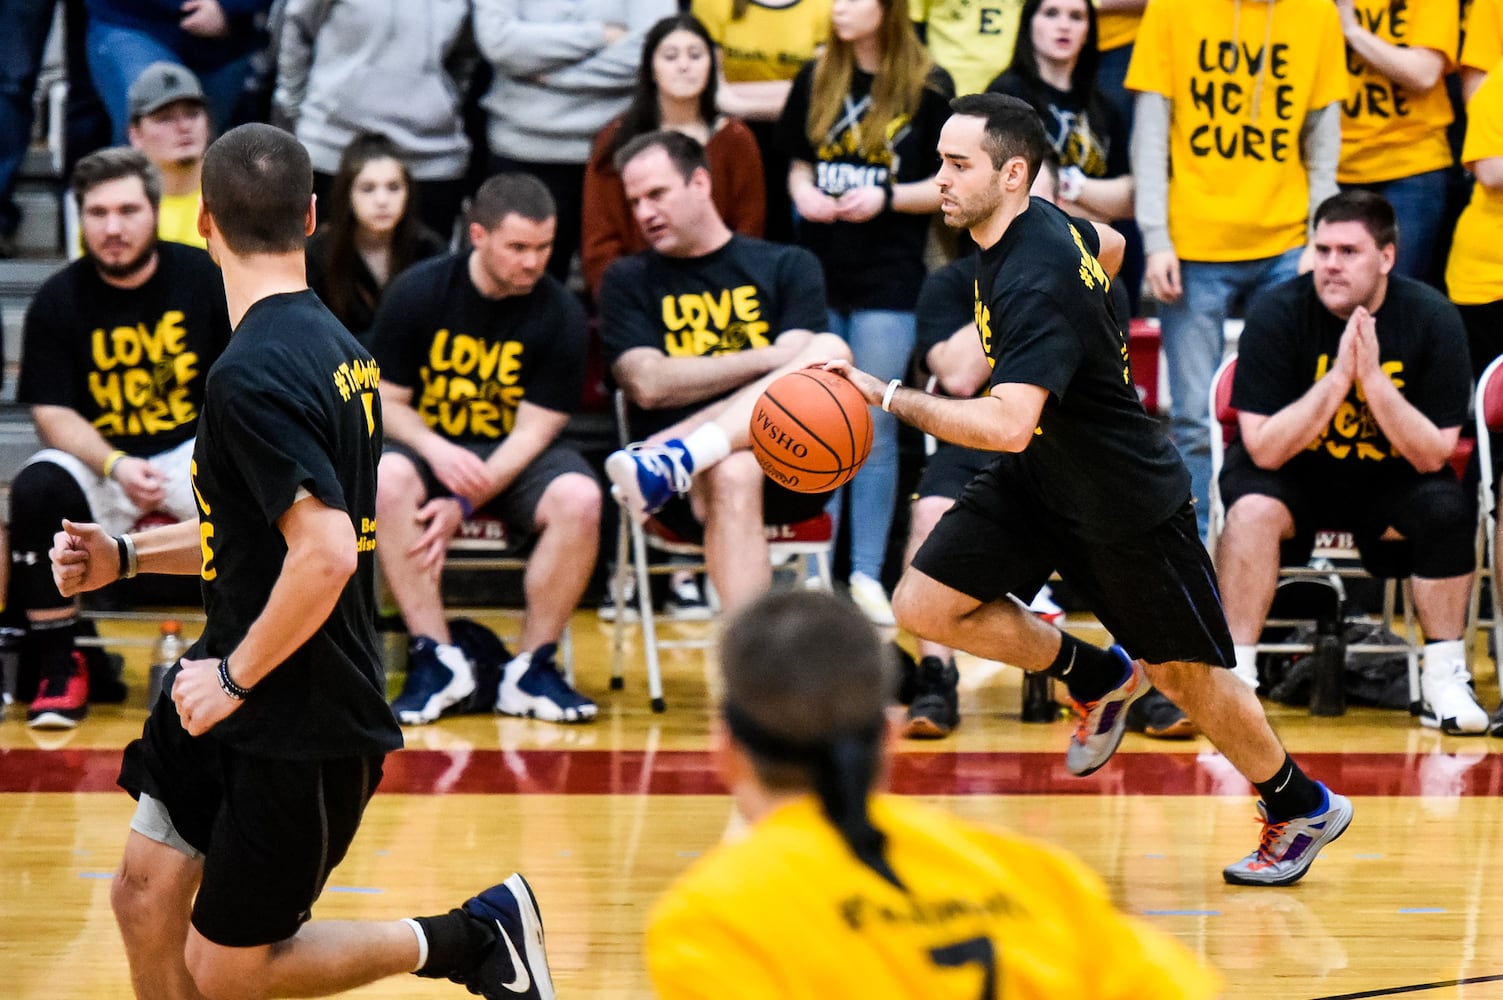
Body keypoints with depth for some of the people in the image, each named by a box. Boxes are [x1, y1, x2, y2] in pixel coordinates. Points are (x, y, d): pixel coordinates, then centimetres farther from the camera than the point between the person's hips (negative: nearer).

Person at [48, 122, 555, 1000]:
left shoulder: (253, 376, -23)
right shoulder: (330, 342, 7)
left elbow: (326, 555, -32)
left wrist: (237, 678, -20)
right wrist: (125, 557, 14)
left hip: (304, 728, -9)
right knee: (146, 897, 10)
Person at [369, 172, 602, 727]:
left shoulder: (560, 314, -10)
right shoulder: (419, 291, -9)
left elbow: (534, 428, -11)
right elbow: (385, 400, -4)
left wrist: (465, 503, -24)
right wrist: (437, 452, -26)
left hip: (516, 453, 0)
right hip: (427, 442, 0)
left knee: (580, 498, -31)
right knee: (387, 481, -35)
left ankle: (531, 670, -19)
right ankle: (437, 659, -28)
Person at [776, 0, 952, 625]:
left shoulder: (929, 87, -3)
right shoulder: (815, 81, 7)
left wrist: (886, 198, -15)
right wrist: (804, 193, -5)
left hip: (889, 282, -3)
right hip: (818, 272, 3)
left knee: (874, 431, -2)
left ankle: (867, 575, 5)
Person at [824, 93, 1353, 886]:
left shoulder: (1035, 285, -34)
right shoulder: (1037, 225, -6)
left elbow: (1008, 427, -44)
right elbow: (1109, 246, 17)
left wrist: (888, 397, -42)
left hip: (1126, 498, -8)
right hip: (1040, 477, 8)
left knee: (1183, 674, 7)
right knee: (925, 605, -4)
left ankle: (1301, 810, 31)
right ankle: (1097, 679, 17)